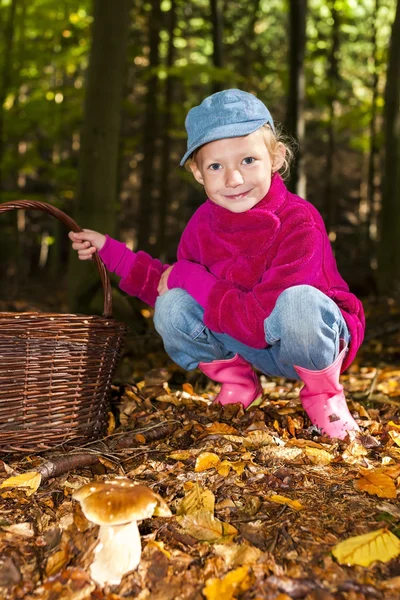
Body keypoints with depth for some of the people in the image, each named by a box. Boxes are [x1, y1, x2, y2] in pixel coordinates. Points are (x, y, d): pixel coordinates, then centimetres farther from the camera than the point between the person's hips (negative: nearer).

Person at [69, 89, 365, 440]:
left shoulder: (298, 223, -29)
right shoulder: (204, 224, -9)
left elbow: (260, 322, -33)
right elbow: (172, 287, 4)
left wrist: (190, 277, -24)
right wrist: (110, 251, 0)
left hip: (317, 340, -5)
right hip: (254, 347, 5)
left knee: (299, 302, -39)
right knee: (172, 307, -16)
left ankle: (324, 395, -8)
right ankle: (238, 388, 8)